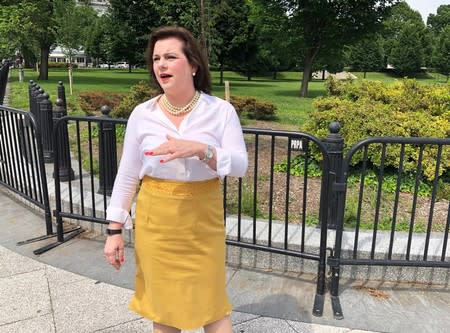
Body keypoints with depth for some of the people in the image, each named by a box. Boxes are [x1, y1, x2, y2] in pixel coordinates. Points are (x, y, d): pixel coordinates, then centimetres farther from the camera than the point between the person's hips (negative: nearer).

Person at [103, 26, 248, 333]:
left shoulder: (221, 111, -7)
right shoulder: (142, 114, -3)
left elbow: (240, 166, -11)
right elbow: (128, 175, 1)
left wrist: (200, 150, -29)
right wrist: (115, 230, 1)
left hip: (203, 221, -1)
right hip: (155, 221, 2)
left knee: (210, 302, 8)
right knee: (162, 300, 16)